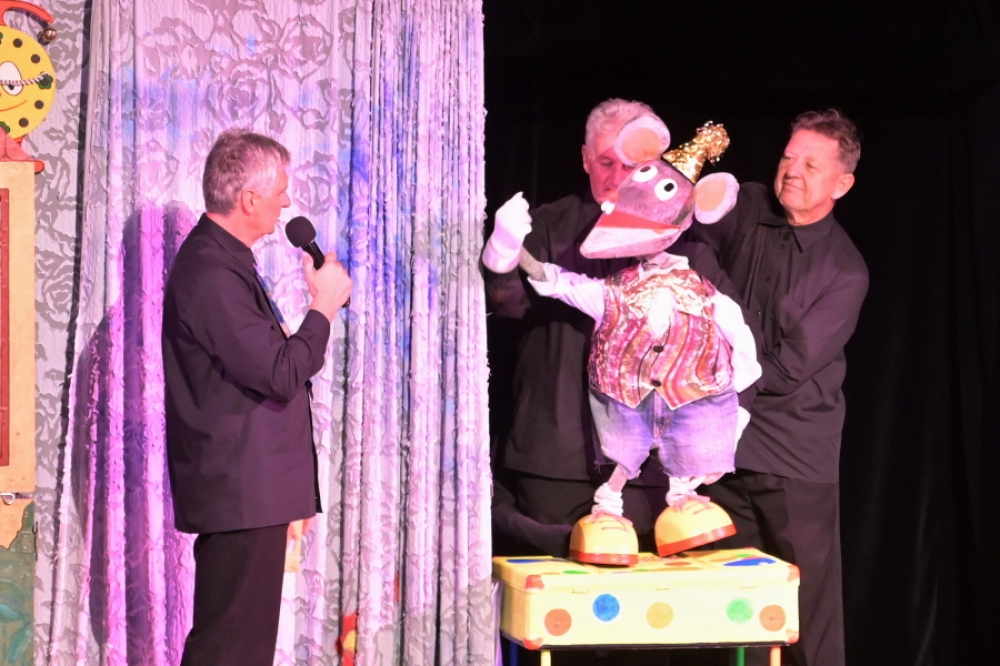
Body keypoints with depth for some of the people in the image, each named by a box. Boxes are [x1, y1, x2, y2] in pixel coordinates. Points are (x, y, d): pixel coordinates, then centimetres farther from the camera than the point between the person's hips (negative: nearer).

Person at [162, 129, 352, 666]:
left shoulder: (218, 258, 14)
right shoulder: (212, 274, -21)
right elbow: (282, 375, -23)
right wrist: (324, 305, -13)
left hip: (248, 488, 11)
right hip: (239, 493, -11)